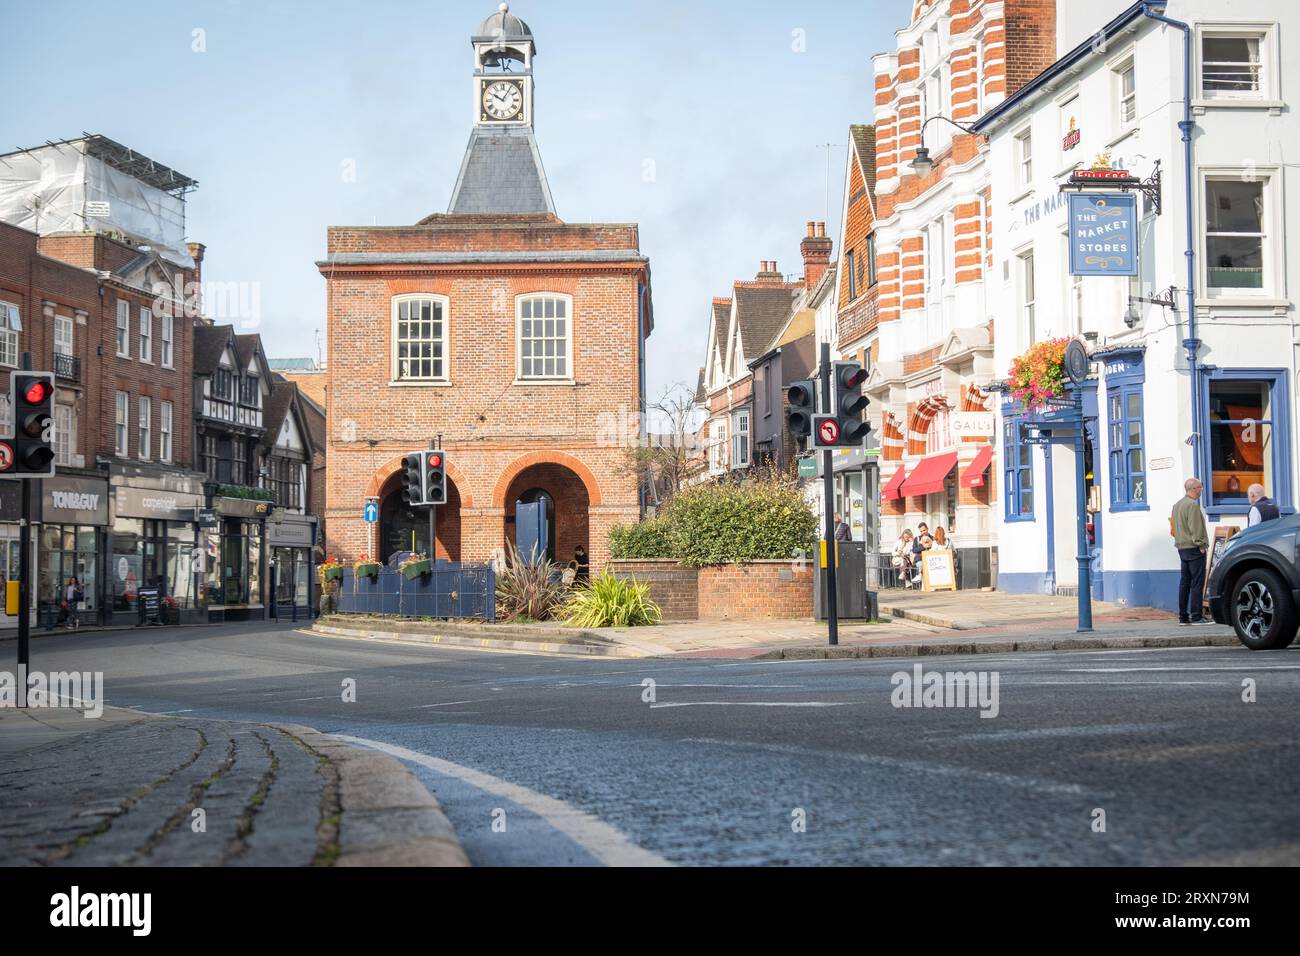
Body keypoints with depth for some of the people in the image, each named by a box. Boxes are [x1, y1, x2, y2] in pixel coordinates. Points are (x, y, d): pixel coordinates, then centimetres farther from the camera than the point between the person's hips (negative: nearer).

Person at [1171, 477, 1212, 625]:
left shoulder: (1177, 505, 16)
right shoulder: (1192, 505, -15)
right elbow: (1195, 528, -18)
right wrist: (1200, 545, -13)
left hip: (1182, 547, 9)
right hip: (1193, 547, -9)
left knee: (1184, 582, 10)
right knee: (1197, 582, -7)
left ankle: (1183, 616, 10)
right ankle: (1196, 616, -8)